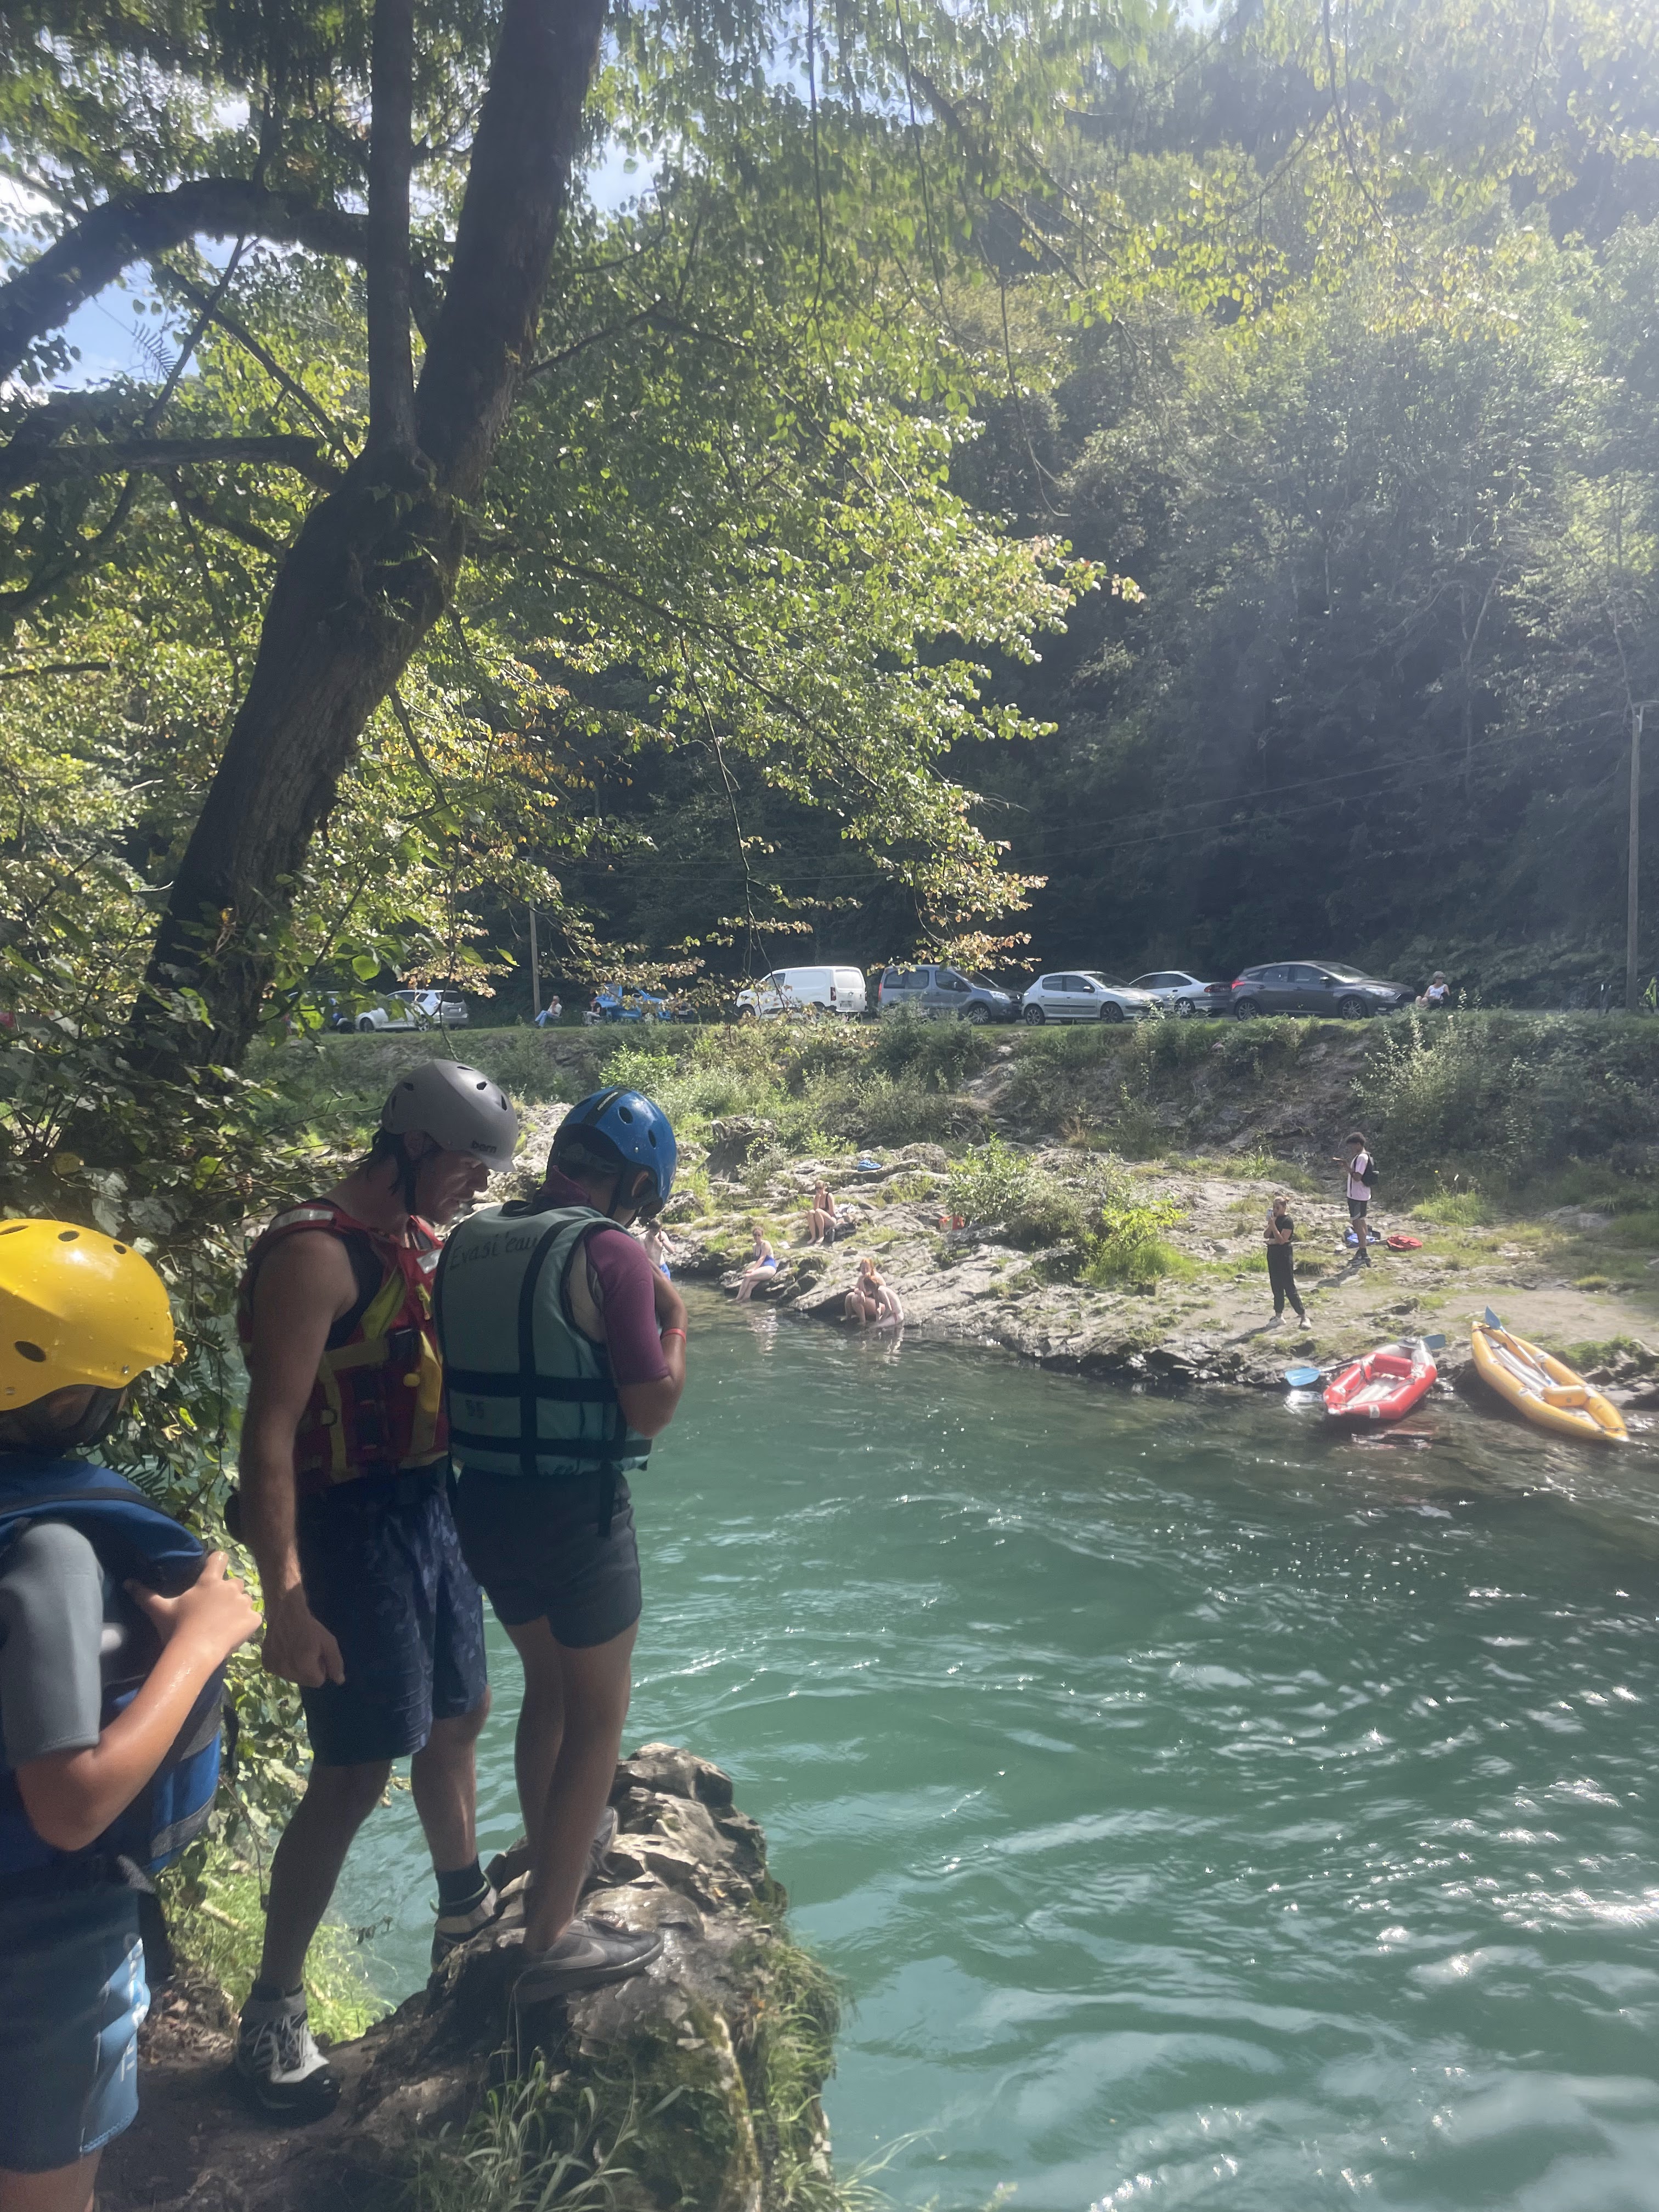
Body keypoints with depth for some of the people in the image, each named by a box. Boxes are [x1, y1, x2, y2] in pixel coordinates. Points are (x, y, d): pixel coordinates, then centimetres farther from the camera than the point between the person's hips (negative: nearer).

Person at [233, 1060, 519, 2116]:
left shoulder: (421, 1240, 8)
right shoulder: (317, 1254, -19)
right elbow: (270, 1433, -24)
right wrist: (286, 1601, -27)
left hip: (432, 1508, 9)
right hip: (357, 1525, -9)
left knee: (460, 1713, 22)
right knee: (356, 1774, -2)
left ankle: (465, 1909, 45)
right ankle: (273, 2012, 17)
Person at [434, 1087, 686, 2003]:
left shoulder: (468, 1242, 3)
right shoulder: (610, 1252, -17)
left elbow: (461, 1370, 12)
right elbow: (651, 1409, -17)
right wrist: (674, 1318, -2)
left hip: (483, 1502, 7)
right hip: (578, 1513, -7)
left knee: (548, 1681, 28)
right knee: (598, 1714, 10)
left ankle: (554, 1842, 48)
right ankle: (552, 1936, 16)